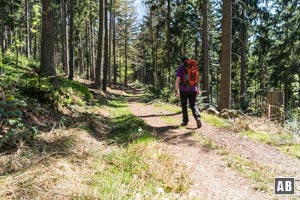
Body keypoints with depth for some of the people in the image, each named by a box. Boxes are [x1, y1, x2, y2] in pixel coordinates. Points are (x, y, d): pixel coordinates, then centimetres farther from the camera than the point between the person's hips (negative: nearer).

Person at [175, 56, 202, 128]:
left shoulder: (180, 68, -3)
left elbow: (177, 79, -11)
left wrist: (176, 90, -8)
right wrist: (198, 89, 13)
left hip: (183, 90, -3)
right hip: (192, 89, 3)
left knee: (184, 106, 9)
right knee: (193, 105, 4)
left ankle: (185, 121, 12)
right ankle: (197, 118, -18)